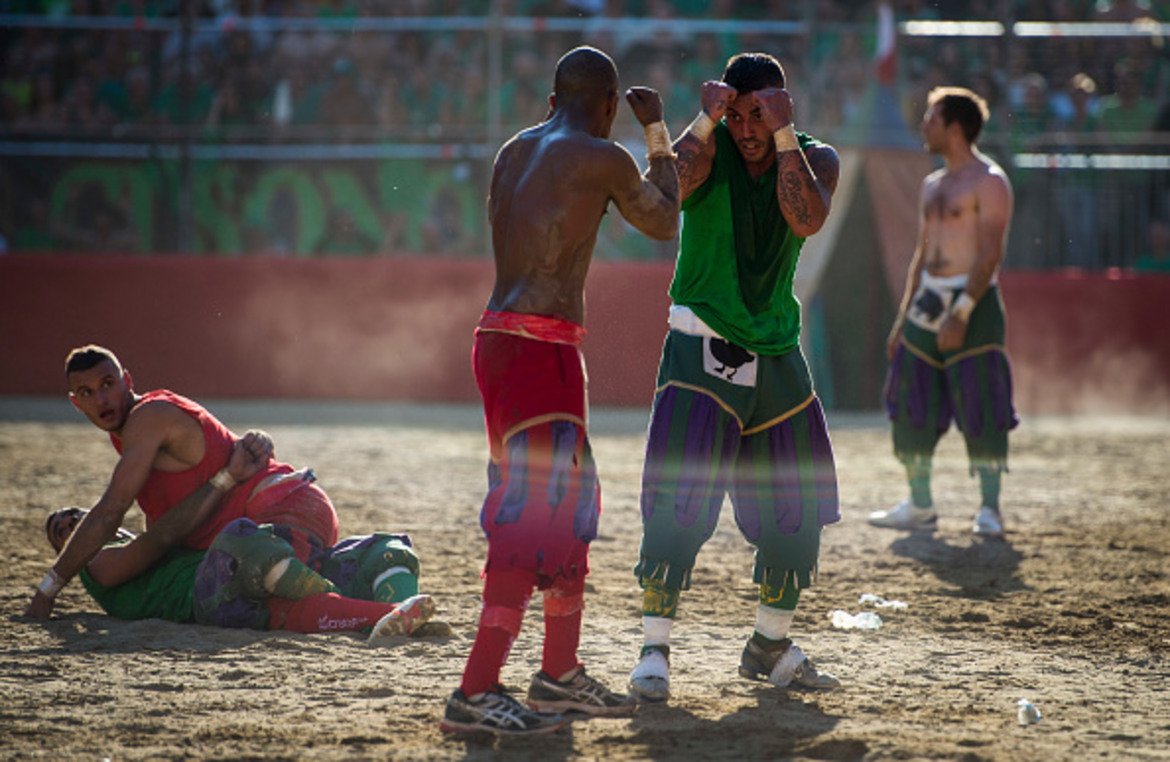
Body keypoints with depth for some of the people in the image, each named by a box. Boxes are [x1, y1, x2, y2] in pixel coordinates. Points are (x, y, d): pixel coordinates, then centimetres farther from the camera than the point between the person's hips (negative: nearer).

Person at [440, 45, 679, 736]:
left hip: (499, 337, 9)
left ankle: (561, 674, 26)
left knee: (571, 500, 19)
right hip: (539, 347, -9)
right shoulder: (604, 160, -6)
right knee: (537, 511, -10)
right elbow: (664, 221, 10)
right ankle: (476, 691, -16)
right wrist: (657, 131, 23)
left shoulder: (514, 151, 14)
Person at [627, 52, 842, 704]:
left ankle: (771, 647, 24)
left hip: (778, 352, 4)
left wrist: (783, 135, -25)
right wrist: (706, 123, -32)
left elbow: (807, 219, -21)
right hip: (701, 350, -4)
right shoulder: (708, 147, -8)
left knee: (798, 506, 9)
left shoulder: (816, 159, -1)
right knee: (677, 502, -14)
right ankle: (655, 649, -7)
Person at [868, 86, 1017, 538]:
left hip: (972, 302, -8)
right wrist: (903, 317, 18)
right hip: (928, 302, 8)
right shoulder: (932, 186, 17)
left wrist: (961, 312, -25)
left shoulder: (988, 182, -9)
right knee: (913, 407, 6)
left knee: (980, 409, -8)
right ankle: (920, 506, 14)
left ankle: (990, 509, -3)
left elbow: (991, 252, -17)